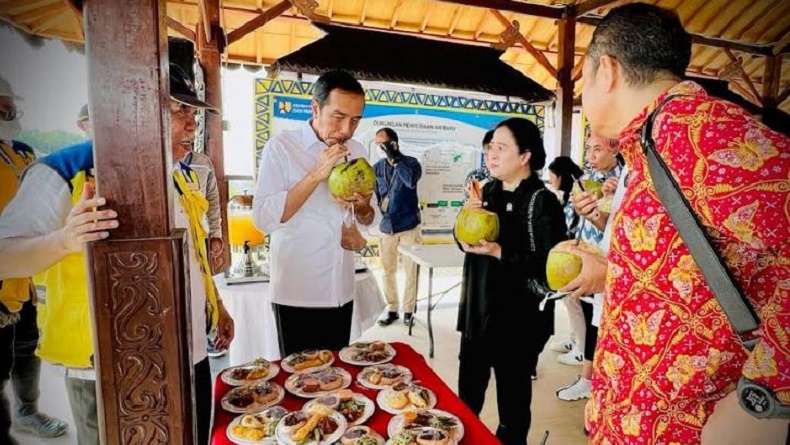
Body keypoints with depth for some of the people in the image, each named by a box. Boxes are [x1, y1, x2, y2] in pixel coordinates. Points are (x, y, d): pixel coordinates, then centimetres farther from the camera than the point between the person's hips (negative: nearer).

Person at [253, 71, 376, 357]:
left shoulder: (357, 151, 4)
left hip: (341, 291, 5)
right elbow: (263, 219, -17)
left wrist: (362, 207, -13)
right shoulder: (281, 147, -9)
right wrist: (316, 175, -23)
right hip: (296, 293, -4)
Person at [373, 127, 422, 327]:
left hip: (408, 225, -3)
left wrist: (394, 156, -22)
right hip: (386, 226, 3)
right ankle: (391, 308, 25)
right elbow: (374, 194, 10)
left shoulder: (410, 162, -3)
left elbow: (411, 181, -24)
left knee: (411, 270, 5)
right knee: (388, 270, 11)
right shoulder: (378, 167, 5)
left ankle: (408, 310, 19)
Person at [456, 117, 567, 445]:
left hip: (519, 318, -6)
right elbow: (467, 243, 11)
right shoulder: (489, 191, 5)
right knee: (468, 392, 21)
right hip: (477, 309, 7)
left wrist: (499, 253, -25)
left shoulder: (543, 202, -15)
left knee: (512, 398, 13)